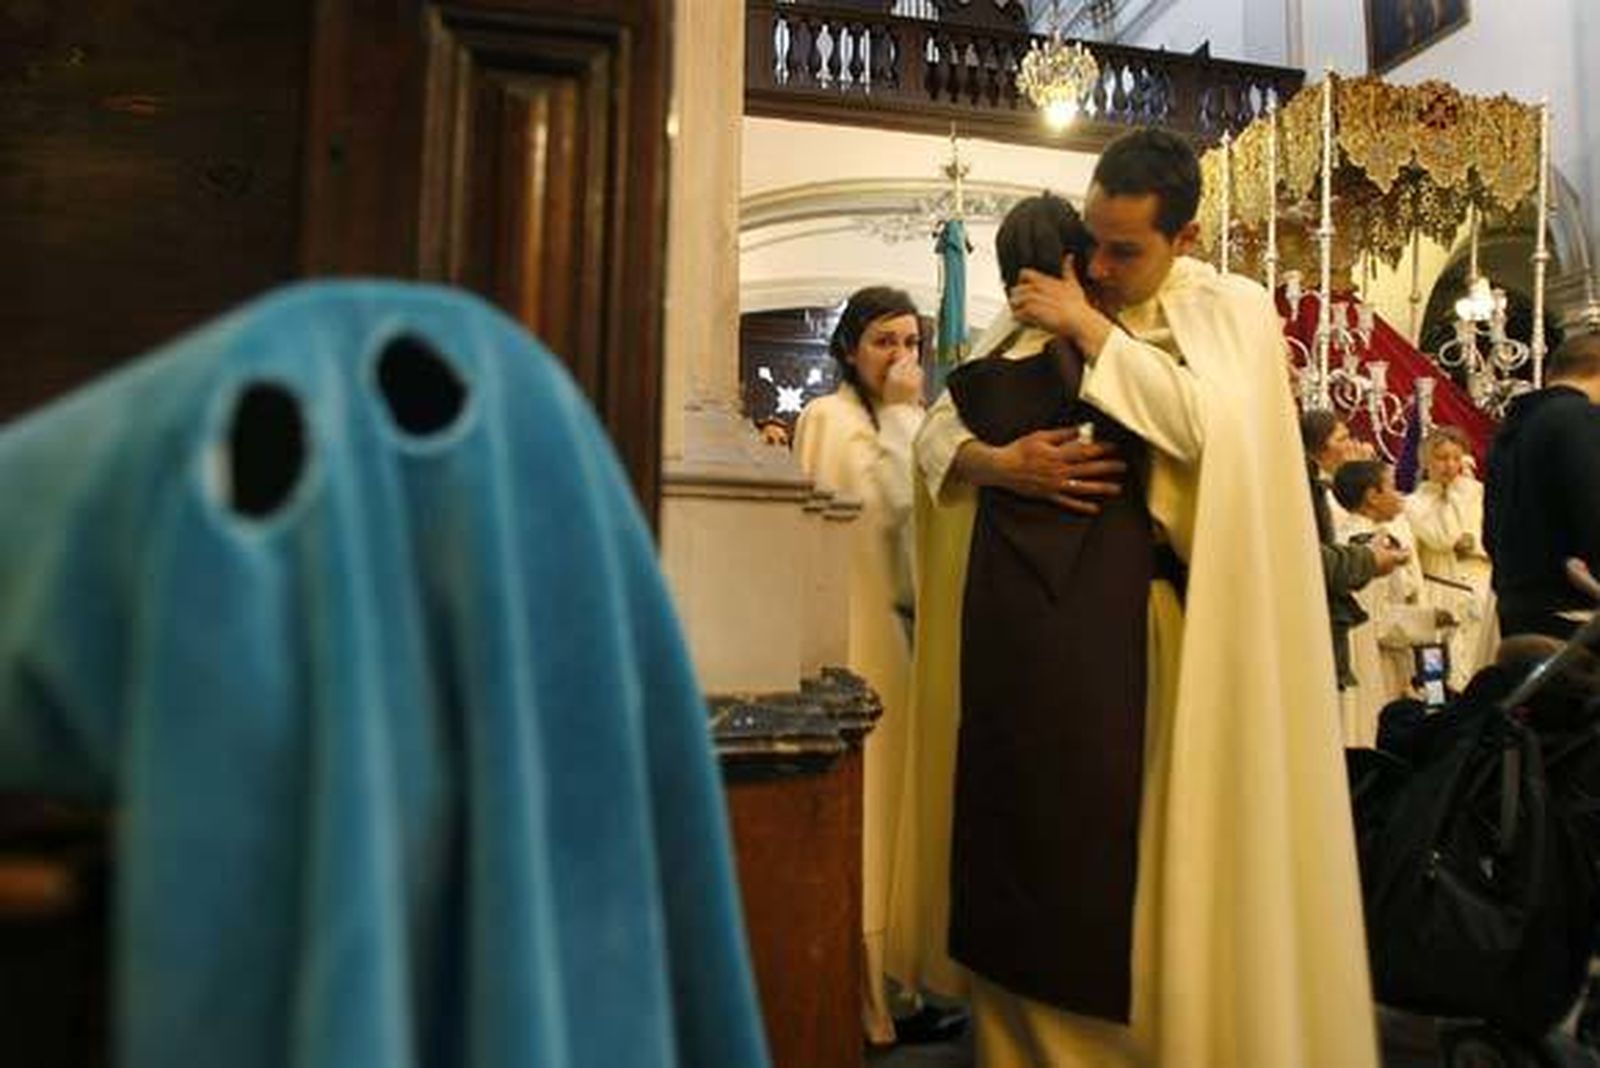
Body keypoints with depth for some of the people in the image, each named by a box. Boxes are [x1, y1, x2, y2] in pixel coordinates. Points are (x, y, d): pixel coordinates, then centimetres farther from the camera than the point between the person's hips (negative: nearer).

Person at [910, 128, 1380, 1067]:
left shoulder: (1234, 308, 1)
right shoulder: (1047, 313, 7)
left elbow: (1214, 429, -19)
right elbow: (936, 431, 2)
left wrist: (1093, 330, -14)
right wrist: (997, 462, -19)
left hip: (1184, 621, -2)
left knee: (1178, 846, 3)